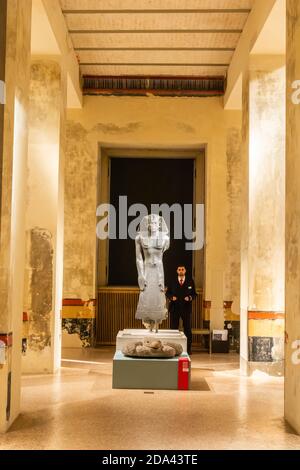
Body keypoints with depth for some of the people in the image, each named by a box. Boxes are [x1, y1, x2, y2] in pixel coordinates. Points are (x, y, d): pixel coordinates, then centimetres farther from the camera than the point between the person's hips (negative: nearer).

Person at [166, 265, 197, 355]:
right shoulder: (172, 282, 5)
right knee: (173, 329, 3)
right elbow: (167, 293, 8)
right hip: (174, 308, 0)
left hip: (186, 308, 0)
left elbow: (194, 294, 6)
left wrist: (190, 298, -14)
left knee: (188, 329, 5)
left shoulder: (190, 282, 5)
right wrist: (171, 297, -11)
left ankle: (188, 348, 12)